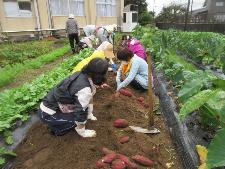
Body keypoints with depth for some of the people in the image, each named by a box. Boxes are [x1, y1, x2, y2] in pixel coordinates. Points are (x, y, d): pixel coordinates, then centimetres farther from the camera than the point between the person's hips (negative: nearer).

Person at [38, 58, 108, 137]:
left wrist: (89, 115, 18)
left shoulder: (82, 74, -6)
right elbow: (80, 112, -23)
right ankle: (56, 128, 5)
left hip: (51, 103, 8)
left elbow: (89, 98, 7)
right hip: (48, 114, -8)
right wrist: (83, 132, -6)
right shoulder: (84, 89, -31)